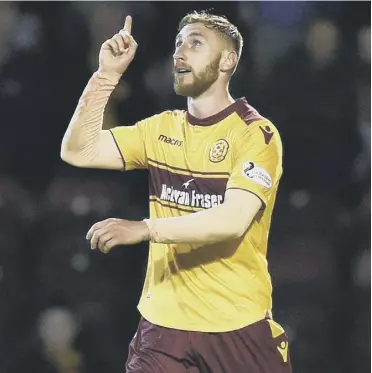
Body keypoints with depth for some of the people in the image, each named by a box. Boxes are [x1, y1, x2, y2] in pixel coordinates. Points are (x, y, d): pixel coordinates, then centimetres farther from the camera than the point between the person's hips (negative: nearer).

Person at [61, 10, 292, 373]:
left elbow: (233, 220, -22)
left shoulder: (256, 134, -9)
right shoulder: (162, 129, 8)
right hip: (163, 323, 4)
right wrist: (107, 74, -4)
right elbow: (78, 151, 4)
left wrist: (143, 229, -29)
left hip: (239, 326, -4)